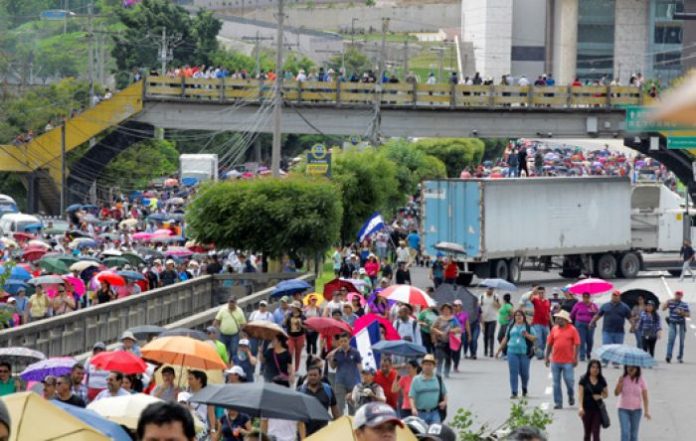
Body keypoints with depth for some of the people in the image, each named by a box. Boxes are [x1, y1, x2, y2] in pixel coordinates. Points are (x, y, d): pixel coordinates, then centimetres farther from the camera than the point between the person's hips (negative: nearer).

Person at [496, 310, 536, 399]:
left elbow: (534, 338, 2)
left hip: (524, 352, -2)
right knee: (513, 372, -4)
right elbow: (505, 339, 20)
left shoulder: (528, 327, 6)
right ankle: (514, 392, -1)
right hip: (512, 352, 2)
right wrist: (499, 350, 20)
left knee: (524, 373, 2)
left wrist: (527, 335, -17)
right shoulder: (511, 327, 14)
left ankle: (524, 388, 29)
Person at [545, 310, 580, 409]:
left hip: (568, 361, -4)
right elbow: (549, 344, 10)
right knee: (556, 382, 4)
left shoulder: (572, 330, -3)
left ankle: (571, 396, 25)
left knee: (569, 380, -3)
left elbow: (576, 344, -4)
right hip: (555, 361, 4)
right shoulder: (554, 329, 7)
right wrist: (547, 357, 7)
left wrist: (575, 358, -9)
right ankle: (558, 402, 12)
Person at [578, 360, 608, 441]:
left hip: (598, 409, 1)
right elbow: (580, 394, -8)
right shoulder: (584, 380, -3)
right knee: (587, 433, 10)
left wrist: (600, 396, -10)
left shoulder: (601, 381, 5)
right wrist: (580, 407, -20)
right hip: (587, 409, -1)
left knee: (596, 433, -7)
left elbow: (606, 394, 13)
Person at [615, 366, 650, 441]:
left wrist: (646, 411, -10)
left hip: (636, 410, 1)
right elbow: (616, 393, -10)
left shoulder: (641, 381, -3)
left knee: (634, 434, 8)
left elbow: (645, 397, -4)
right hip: (624, 409, -1)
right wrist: (620, 383, -24)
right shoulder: (623, 379, -3)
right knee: (625, 433, -12)